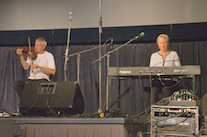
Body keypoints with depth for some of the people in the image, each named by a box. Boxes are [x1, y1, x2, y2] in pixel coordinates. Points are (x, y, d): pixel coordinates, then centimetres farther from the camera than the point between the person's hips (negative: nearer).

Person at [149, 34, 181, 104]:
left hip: (170, 80, -1)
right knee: (154, 89, -34)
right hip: (157, 80, 1)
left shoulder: (174, 54, 13)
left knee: (165, 89, -36)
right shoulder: (154, 55, 18)